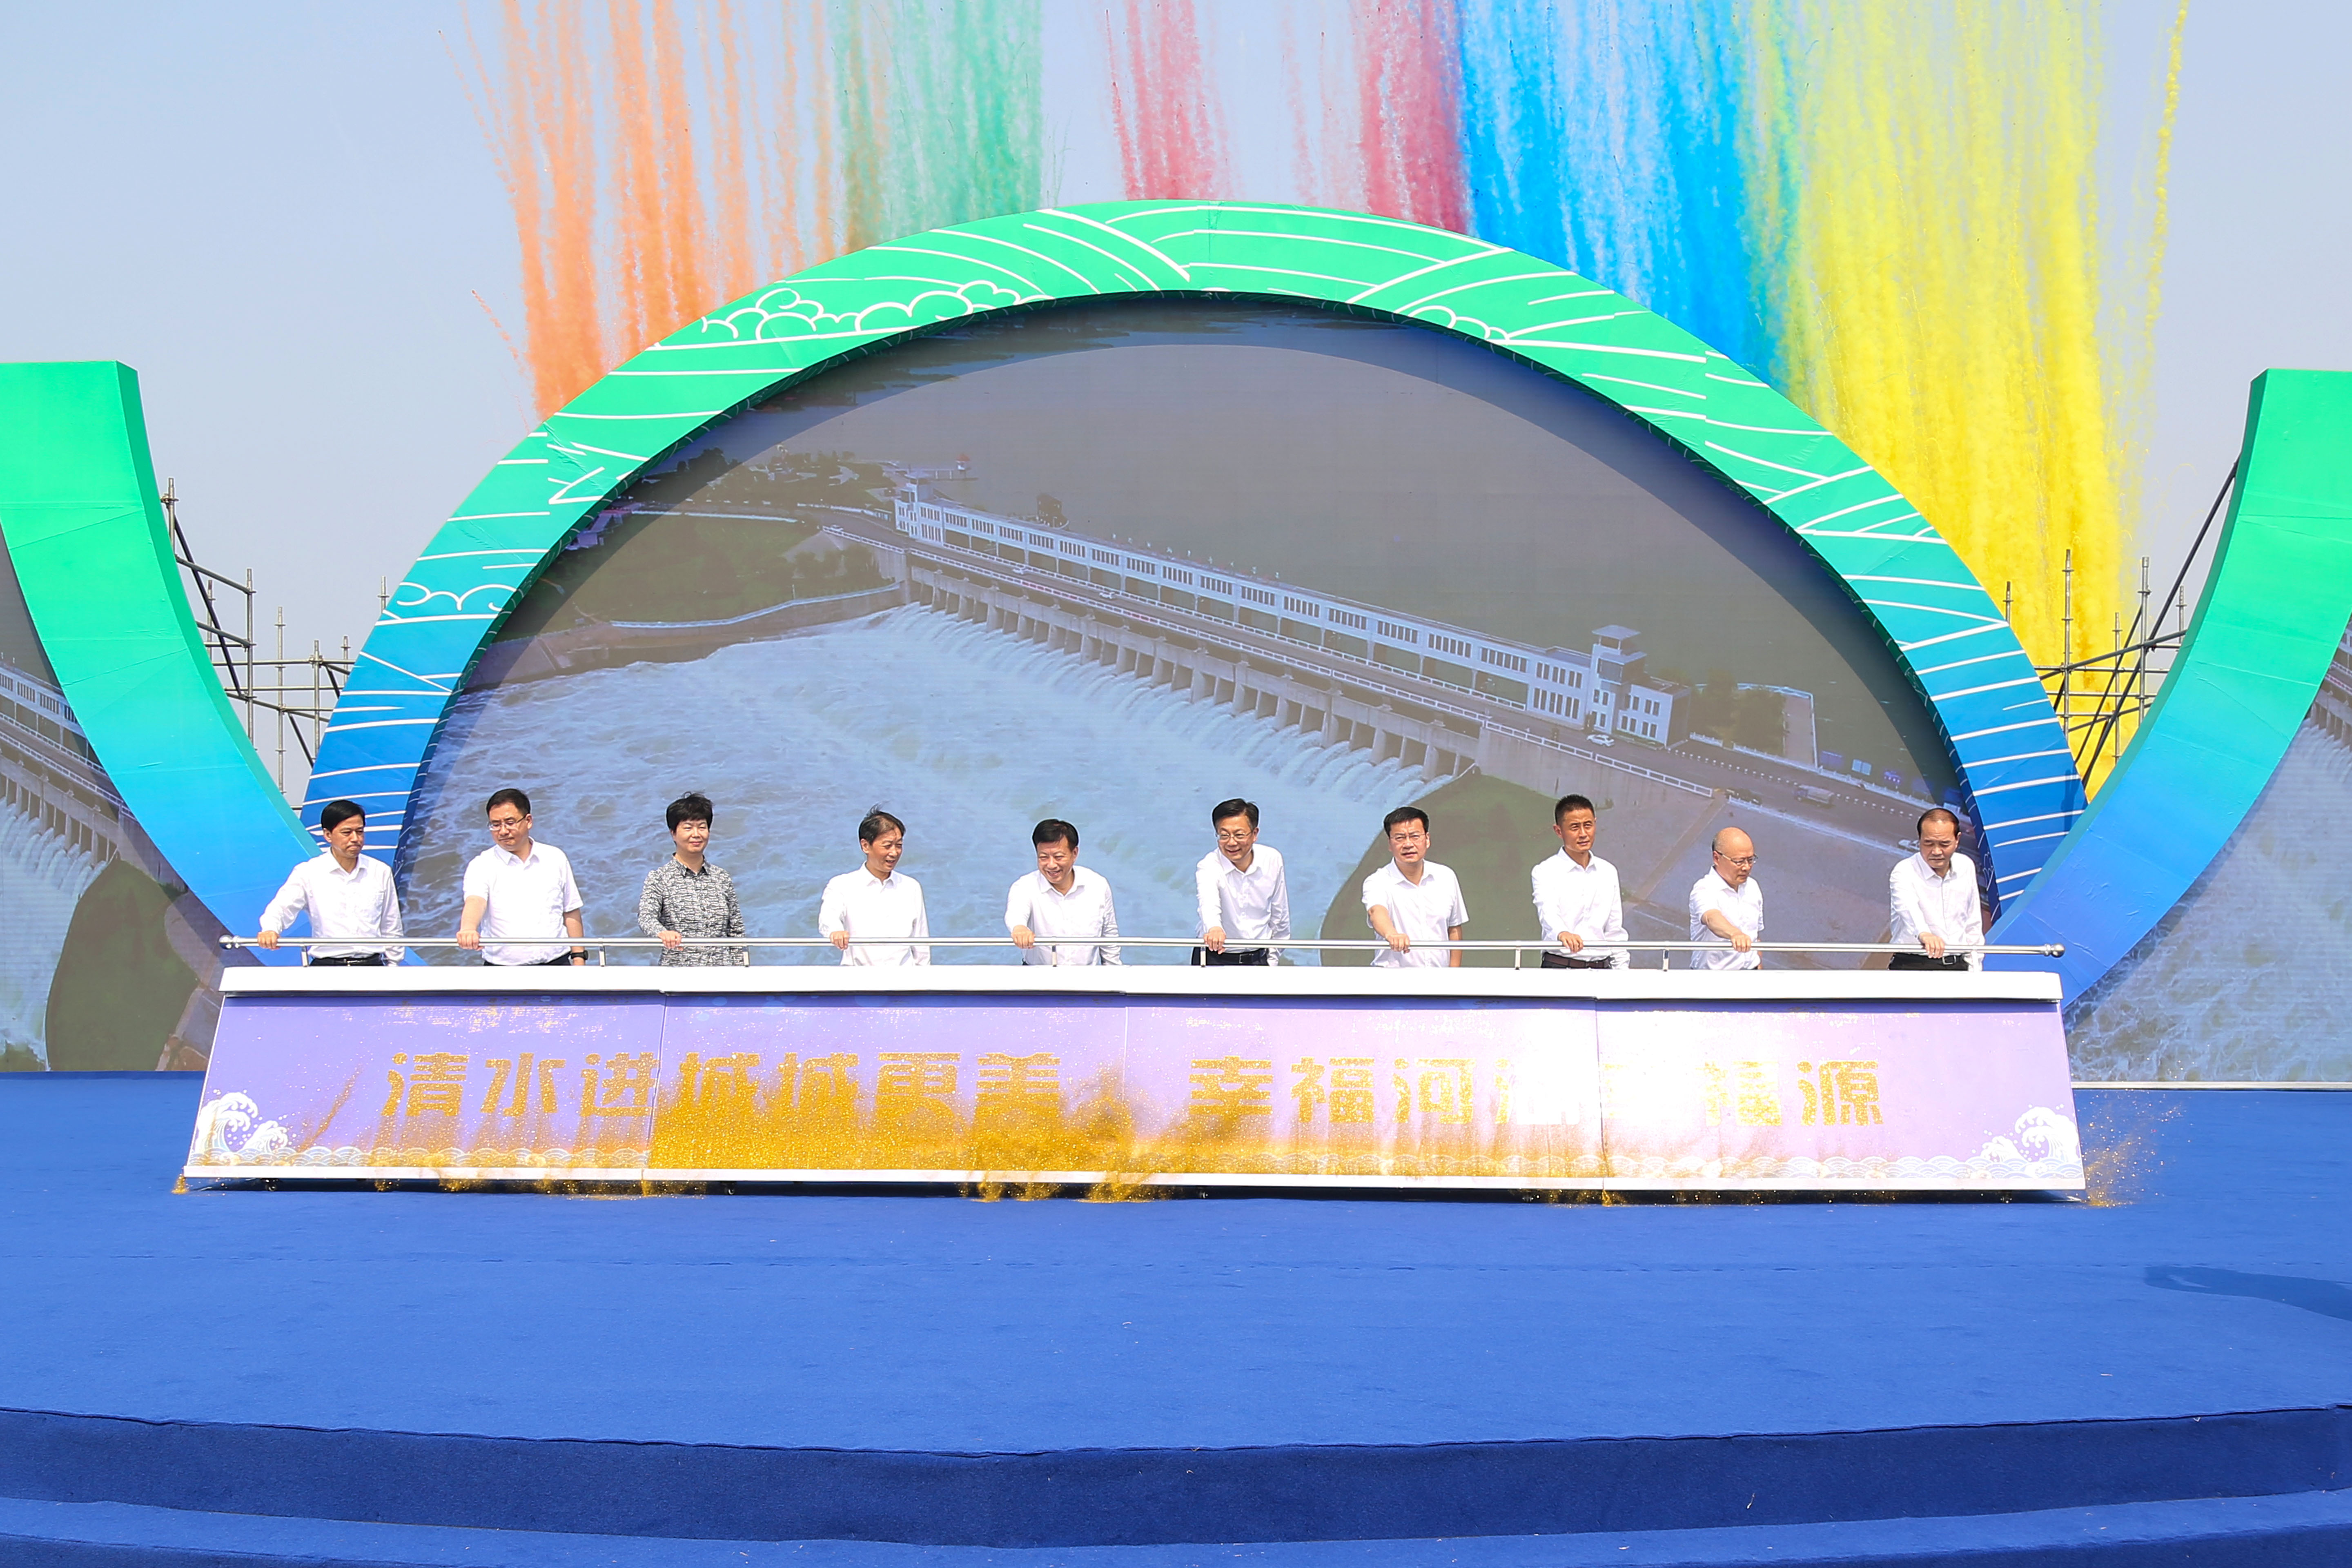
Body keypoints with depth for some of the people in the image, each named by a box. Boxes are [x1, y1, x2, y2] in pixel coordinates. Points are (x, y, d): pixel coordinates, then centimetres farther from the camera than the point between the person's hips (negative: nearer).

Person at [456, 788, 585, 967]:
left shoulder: (556, 859, 8)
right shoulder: (482, 865, -1)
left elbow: (571, 913, 13)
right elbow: (474, 901, -21)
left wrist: (579, 956, 6)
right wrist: (468, 929, -42)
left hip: (556, 965, 2)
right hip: (502, 969, -1)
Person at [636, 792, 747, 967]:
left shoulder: (723, 879, 11)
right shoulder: (658, 879, 2)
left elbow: (737, 933, 13)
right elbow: (646, 916, -15)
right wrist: (662, 933, -37)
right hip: (678, 977, -3)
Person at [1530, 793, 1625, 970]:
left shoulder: (1609, 872, 14)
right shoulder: (1545, 872, -2)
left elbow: (1615, 930, 18)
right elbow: (1547, 911, -21)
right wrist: (1562, 933, -43)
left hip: (1602, 967, 4)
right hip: (1559, 968, -4)